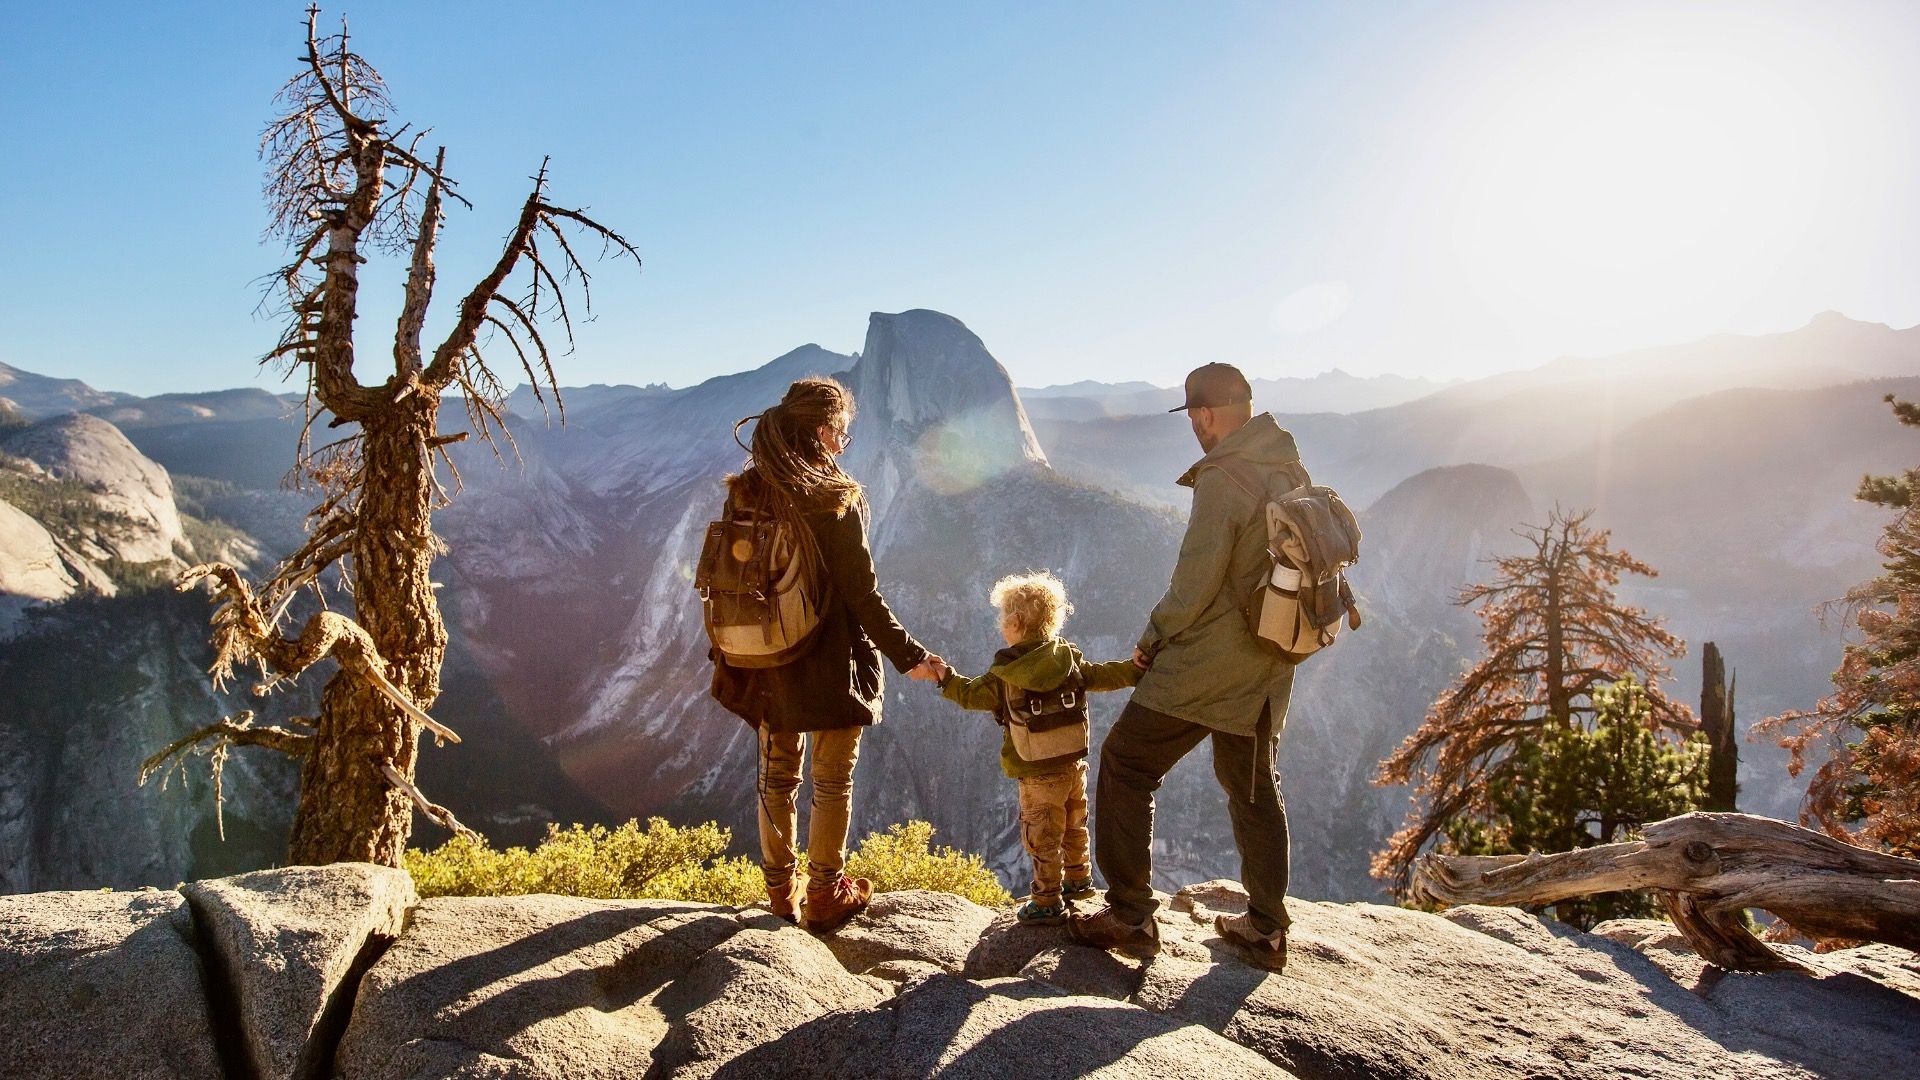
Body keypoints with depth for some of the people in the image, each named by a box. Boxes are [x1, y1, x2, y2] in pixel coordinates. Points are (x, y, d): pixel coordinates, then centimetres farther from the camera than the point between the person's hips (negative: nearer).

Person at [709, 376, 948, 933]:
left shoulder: (743, 493, -2)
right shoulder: (836, 500, -19)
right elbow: (861, 594, -18)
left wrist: (725, 654, 16)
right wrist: (910, 656, -10)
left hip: (765, 663, 5)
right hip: (831, 666, -5)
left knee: (777, 777, 20)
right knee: (833, 781, 12)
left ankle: (781, 890, 32)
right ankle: (824, 897, 23)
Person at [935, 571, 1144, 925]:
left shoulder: (1004, 673, -12)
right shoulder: (1069, 658, -1)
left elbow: (972, 694, -2)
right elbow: (1104, 676, 4)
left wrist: (944, 677, 11)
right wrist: (1138, 668, 13)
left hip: (1039, 773, -5)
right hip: (1075, 763, 6)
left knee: (1041, 836, 3)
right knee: (1074, 826, 23)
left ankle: (1047, 902, 7)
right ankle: (1078, 880, 37)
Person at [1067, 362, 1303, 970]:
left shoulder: (1222, 481, -19)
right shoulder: (1291, 474, 7)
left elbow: (1194, 586, -21)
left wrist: (1153, 637, -4)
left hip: (1207, 664, -8)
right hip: (1266, 669, 8)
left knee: (1125, 765, 3)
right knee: (1252, 785, 20)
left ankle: (1130, 916, 5)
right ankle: (1265, 928, 27)